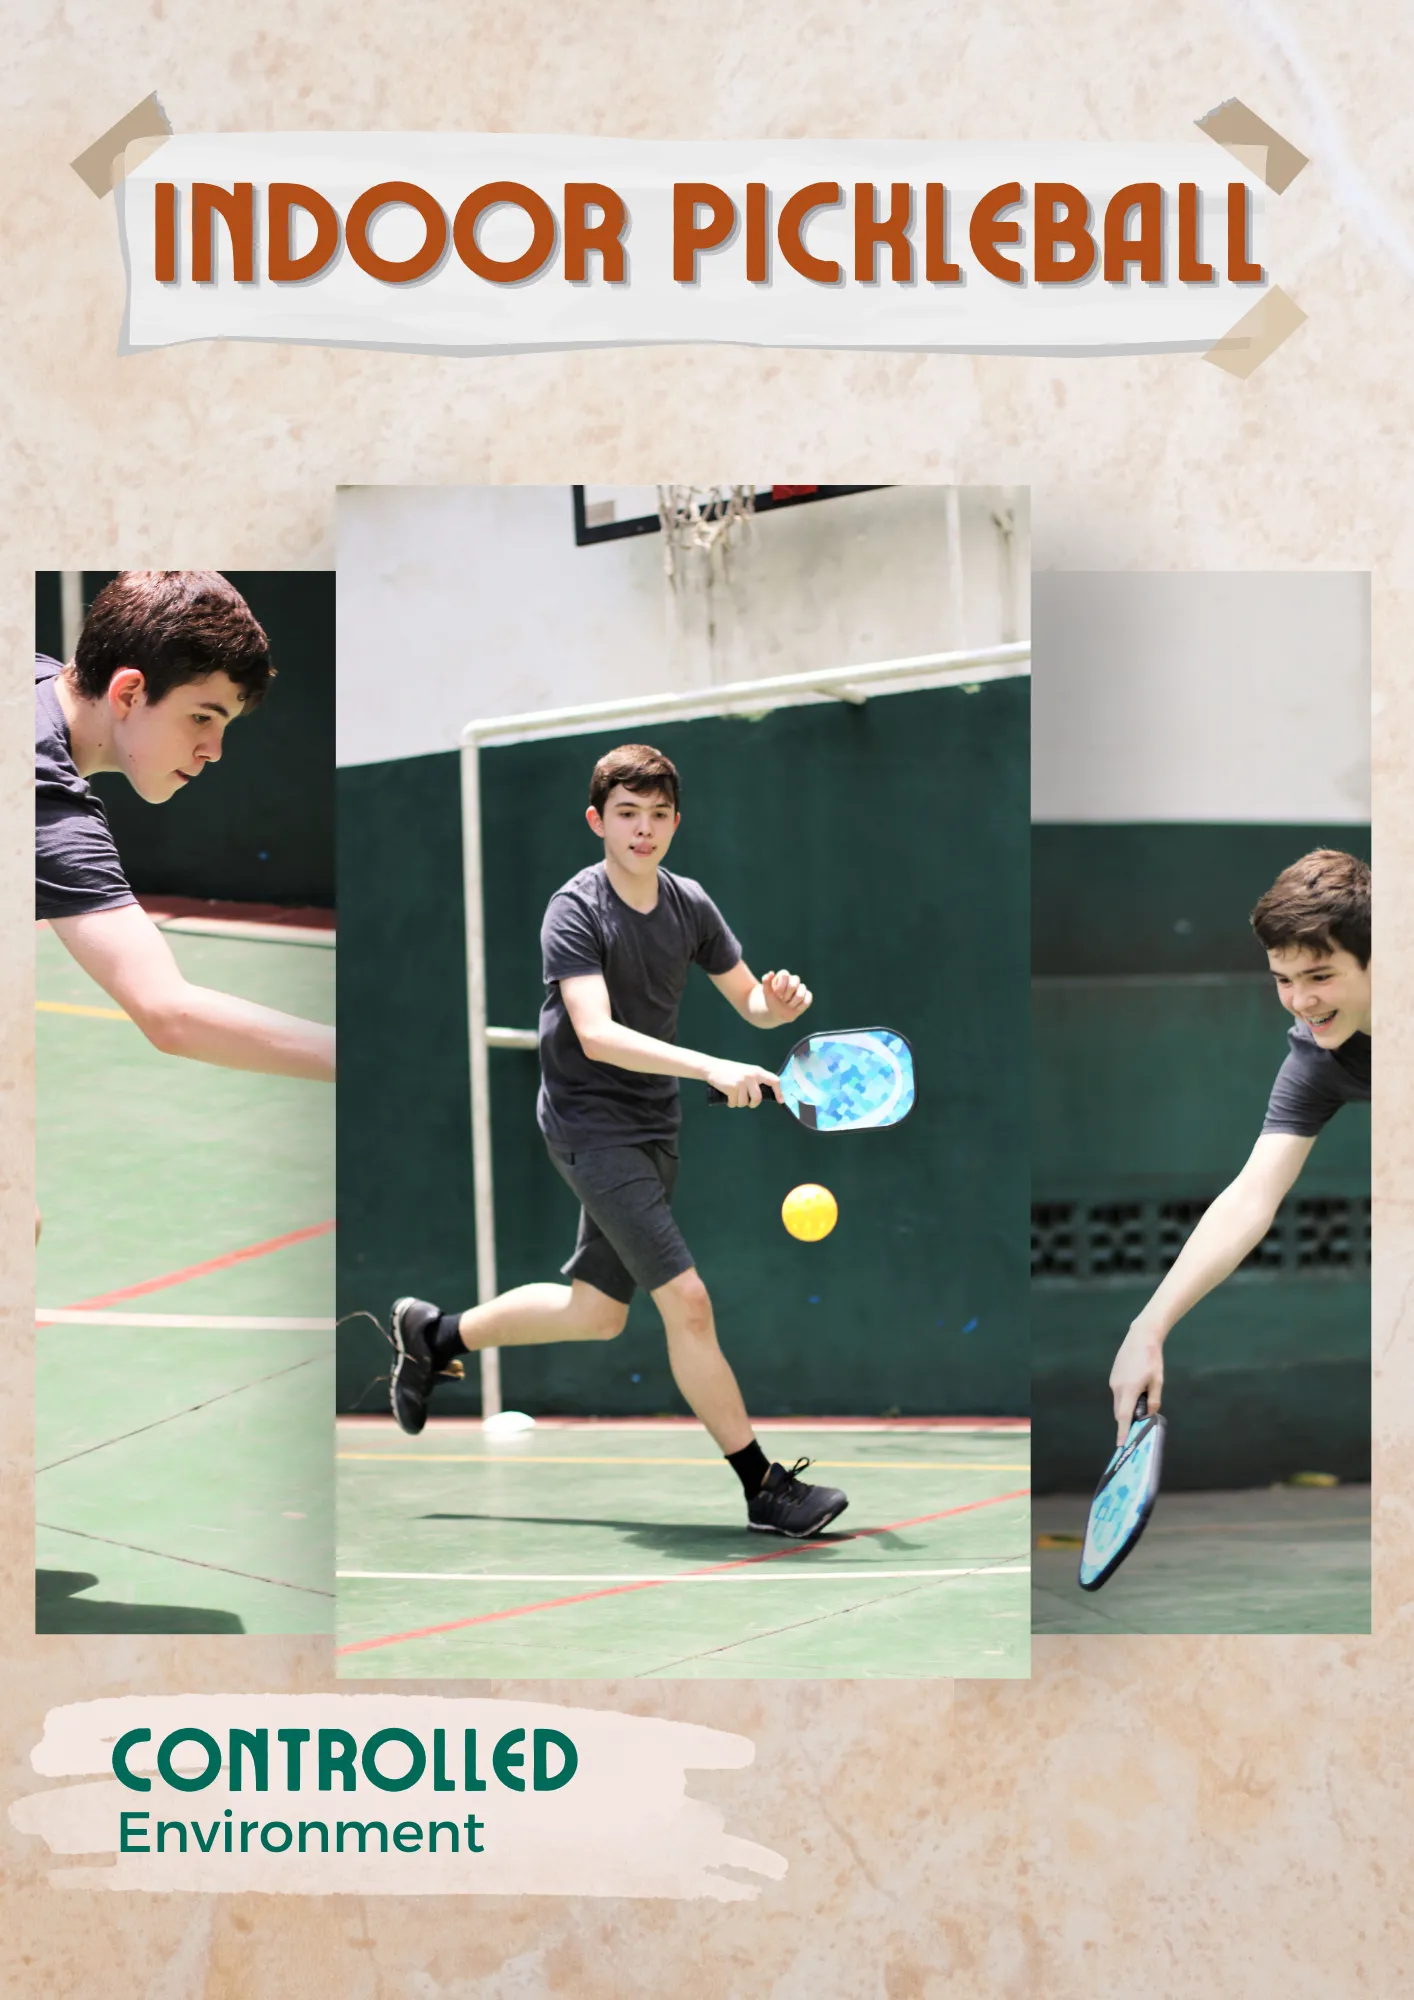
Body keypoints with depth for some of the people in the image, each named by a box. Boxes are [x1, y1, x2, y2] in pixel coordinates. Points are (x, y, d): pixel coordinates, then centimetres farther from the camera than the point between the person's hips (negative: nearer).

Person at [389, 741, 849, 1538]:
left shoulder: (690, 904, 3)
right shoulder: (576, 910, -17)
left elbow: (751, 1002, 10)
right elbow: (598, 1034, -30)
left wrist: (779, 1003, -15)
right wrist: (712, 1068, -41)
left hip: (653, 1129, 8)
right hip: (591, 1125, -8)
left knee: (598, 1311, 17)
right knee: (688, 1300, -13)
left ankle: (436, 1334, 38)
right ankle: (764, 1488, -5)